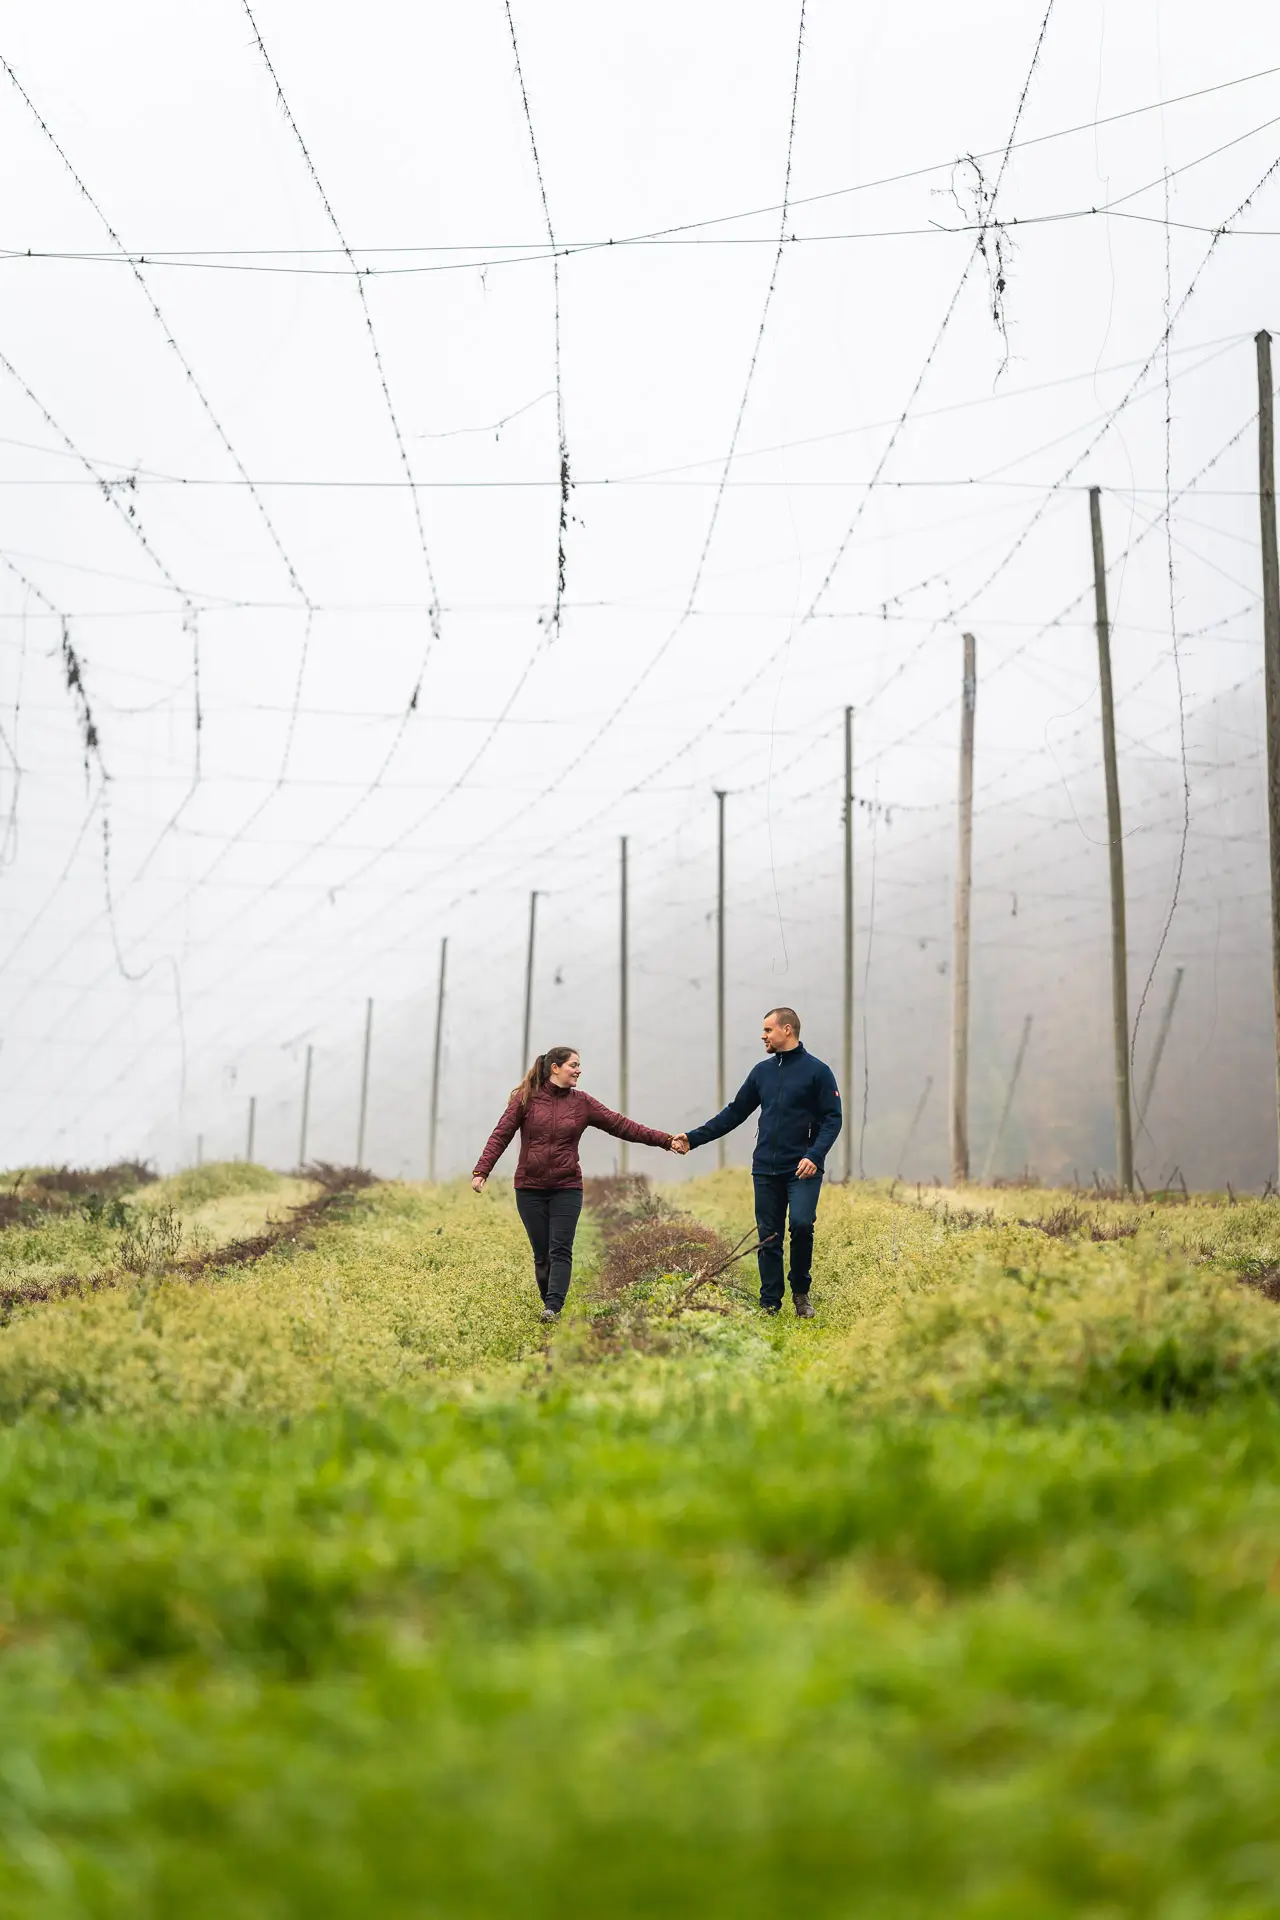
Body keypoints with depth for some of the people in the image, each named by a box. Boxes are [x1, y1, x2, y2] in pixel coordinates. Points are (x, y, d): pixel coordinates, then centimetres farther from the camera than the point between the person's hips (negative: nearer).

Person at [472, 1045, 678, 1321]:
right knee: (542, 1254, 3)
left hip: (566, 1189, 1)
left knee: (561, 1250, -11)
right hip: (530, 1188, -1)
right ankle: (550, 1305, 14)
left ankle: (553, 1307, -17)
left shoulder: (582, 1102, 3)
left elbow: (622, 1126, 0)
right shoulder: (526, 1098, -1)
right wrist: (481, 1171, -14)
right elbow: (501, 1136, -3)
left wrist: (665, 1140, -7)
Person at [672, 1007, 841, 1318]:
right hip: (766, 1169, 5)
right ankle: (770, 1305, 12)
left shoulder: (817, 1071, -2)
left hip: (803, 1169, -5)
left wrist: (815, 1155, -20)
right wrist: (693, 1138, 10)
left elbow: (832, 1118, -5)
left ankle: (801, 1292, 0)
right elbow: (734, 1113, 17)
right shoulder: (762, 1071, 13)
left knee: (801, 1223, -21)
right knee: (768, 1237, 4)